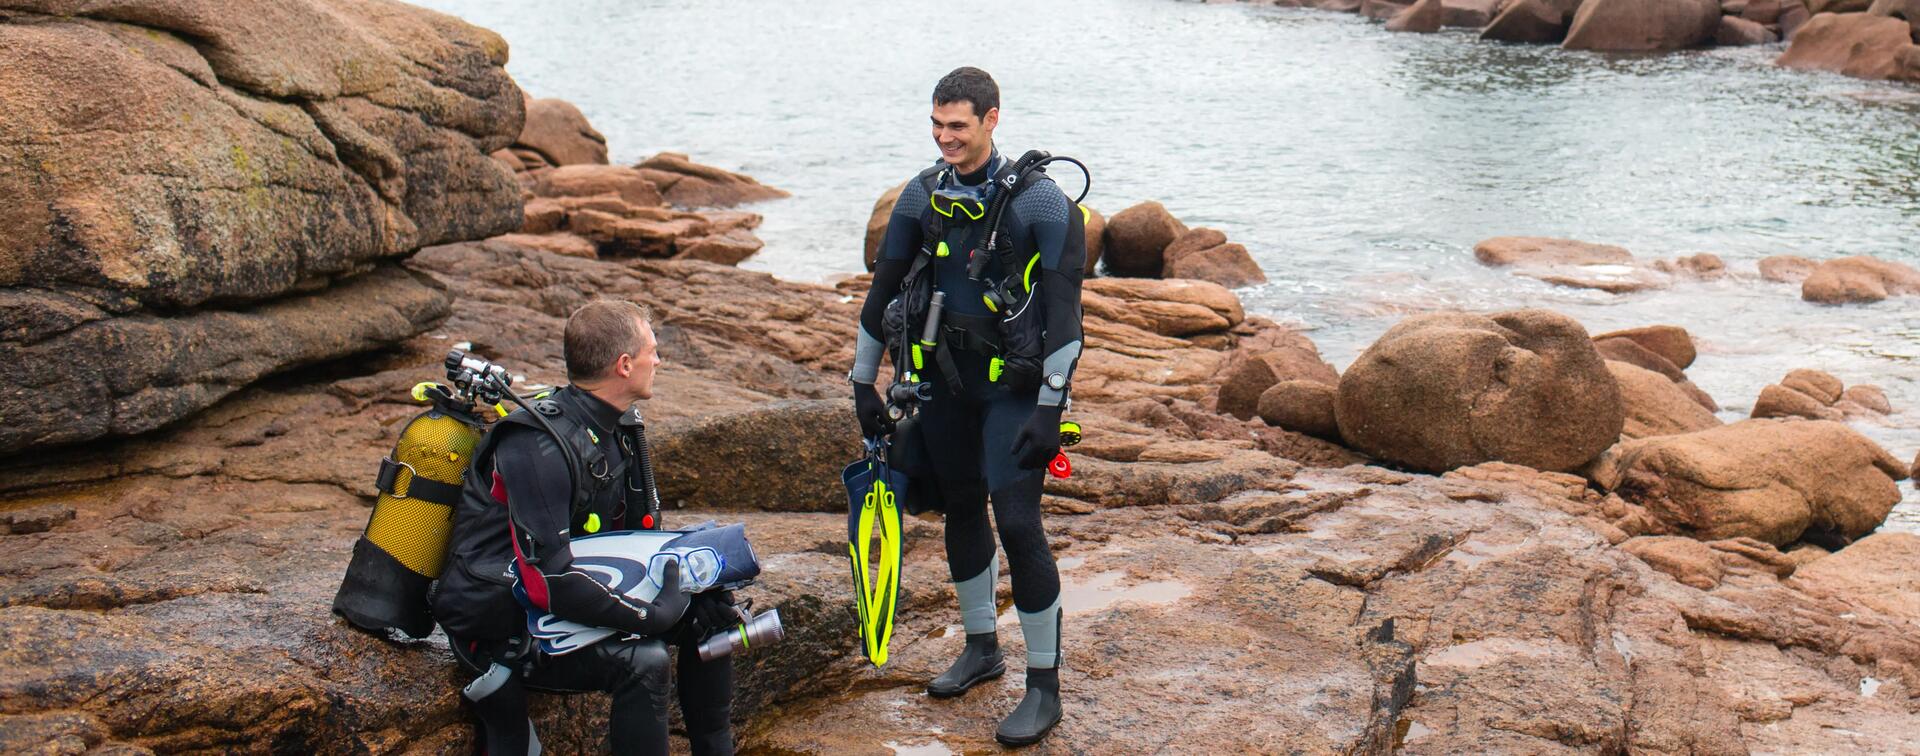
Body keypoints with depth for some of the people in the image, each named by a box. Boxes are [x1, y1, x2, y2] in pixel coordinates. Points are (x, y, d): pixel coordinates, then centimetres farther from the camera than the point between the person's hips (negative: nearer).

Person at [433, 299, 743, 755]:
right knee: (642, 661, -29)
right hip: (501, 627, -9)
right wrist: (652, 615, -25)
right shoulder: (539, 447, -26)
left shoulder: (618, 427, 3)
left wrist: (700, 589, -5)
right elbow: (548, 583, -30)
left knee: (709, 610, 5)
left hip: (567, 594, 9)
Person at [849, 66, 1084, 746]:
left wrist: (1049, 409, -18)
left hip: (1015, 384, -5)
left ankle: (1044, 686, 1)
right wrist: (864, 383, 12)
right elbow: (885, 288, 11)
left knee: (1016, 521, -10)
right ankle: (981, 648, 34)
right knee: (961, 509, 14)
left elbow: (1063, 312, -15)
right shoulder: (923, 195, 2)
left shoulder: (1039, 200, -13)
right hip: (946, 379, 6)